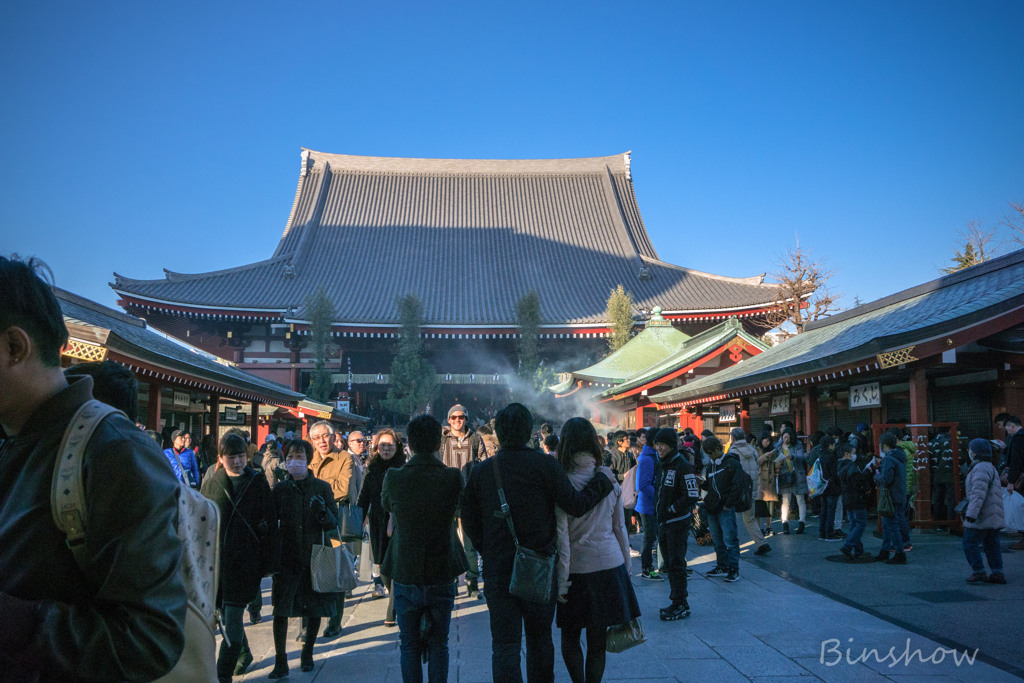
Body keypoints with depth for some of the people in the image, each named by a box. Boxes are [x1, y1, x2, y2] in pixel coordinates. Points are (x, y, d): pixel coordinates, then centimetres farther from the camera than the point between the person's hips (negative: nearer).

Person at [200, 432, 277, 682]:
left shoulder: (258, 482, 0)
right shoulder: (211, 483, 5)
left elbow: (270, 523, 2)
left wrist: (267, 561, 0)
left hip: (245, 559, -3)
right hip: (216, 557, 3)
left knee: (233, 616, -5)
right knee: (225, 613, 14)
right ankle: (243, 653, 38)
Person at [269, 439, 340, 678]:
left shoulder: (322, 487, -1)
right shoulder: (279, 489, 3)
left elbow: (334, 522, -2)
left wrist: (324, 512, -22)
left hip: (315, 556, 0)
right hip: (287, 558, 0)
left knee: (315, 610, 10)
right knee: (280, 609, -6)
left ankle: (307, 654, 30)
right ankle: (280, 661, 4)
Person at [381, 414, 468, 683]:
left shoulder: (394, 478, -13)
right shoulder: (452, 477, -14)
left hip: (405, 577, 0)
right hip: (442, 578, 0)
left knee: (409, 645, 15)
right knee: (438, 645, 15)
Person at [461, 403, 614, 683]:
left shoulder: (481, 470, 0)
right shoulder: (545, 464, -10)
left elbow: (470, 521, 4)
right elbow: (575, 505, -10)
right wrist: (604, 481, 3)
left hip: (497, 570, 1)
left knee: (504, 644, 4)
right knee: (540, 639, 18)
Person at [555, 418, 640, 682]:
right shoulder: (609, 479, 0)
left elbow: (562, 534, -13)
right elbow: (620, 527, 7)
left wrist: (562, 578, -8)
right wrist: (626, 565, 16)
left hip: (578, 568, -3)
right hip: (610, 563, 4)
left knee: (570, 636, 15)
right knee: (597, 641, 13)